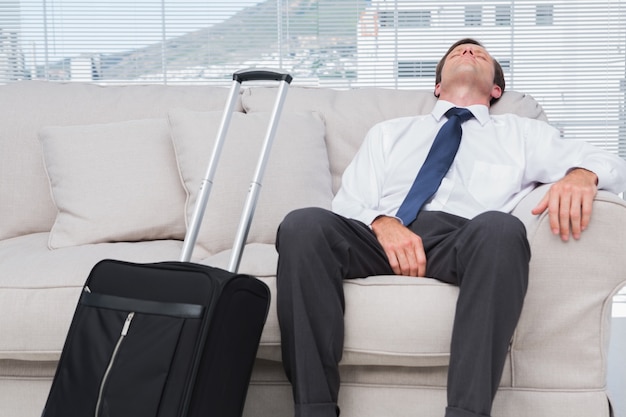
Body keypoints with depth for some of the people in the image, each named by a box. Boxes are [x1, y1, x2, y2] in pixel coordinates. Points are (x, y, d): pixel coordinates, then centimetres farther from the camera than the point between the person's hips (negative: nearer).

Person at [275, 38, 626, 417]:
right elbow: (348, 203, 18)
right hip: (381, 237, 1)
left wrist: (582, 174, -10)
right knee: (303, 224, -30)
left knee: (501, 228, -37)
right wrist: (382, 222, -8)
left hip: (470, 242, -1)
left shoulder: (523, 133, 29)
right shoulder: (388, 133, 32)